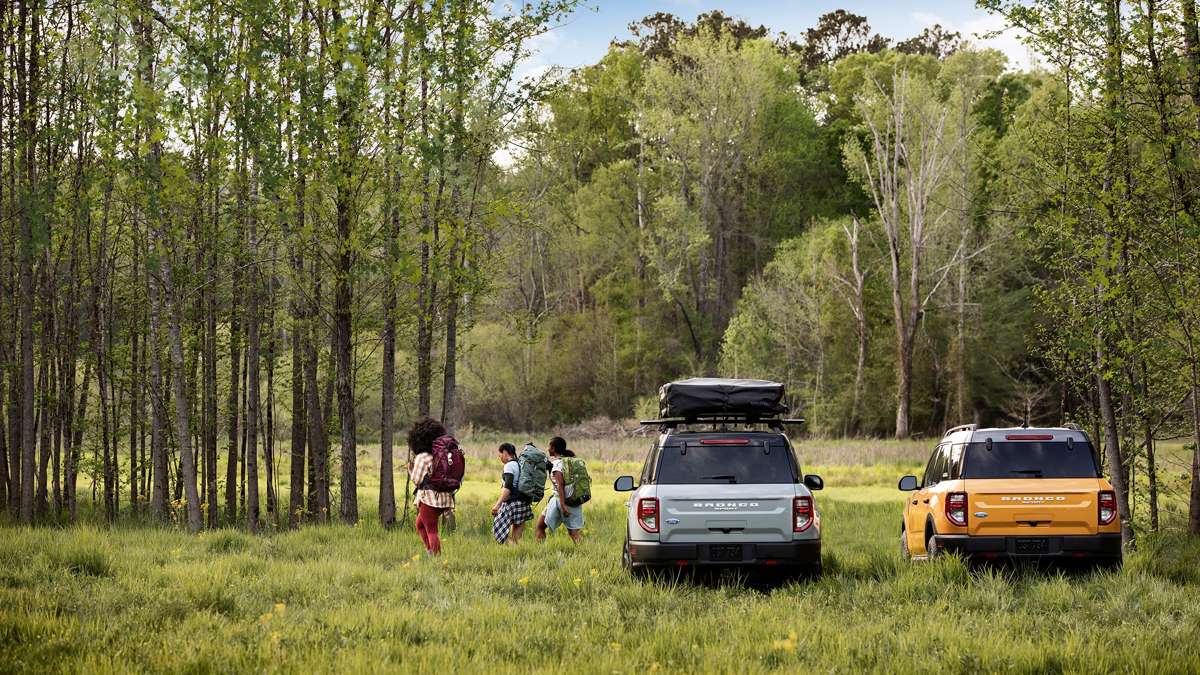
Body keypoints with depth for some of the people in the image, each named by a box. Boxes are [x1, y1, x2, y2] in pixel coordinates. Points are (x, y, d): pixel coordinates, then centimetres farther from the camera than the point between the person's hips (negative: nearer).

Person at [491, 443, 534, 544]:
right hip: (523, 501, 9)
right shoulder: (520, 464, 15)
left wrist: (498, 504, -25)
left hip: (512, 502, -9)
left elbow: (508, 487, -21)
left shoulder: (509, 465, -11)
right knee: (516, 536, 9)